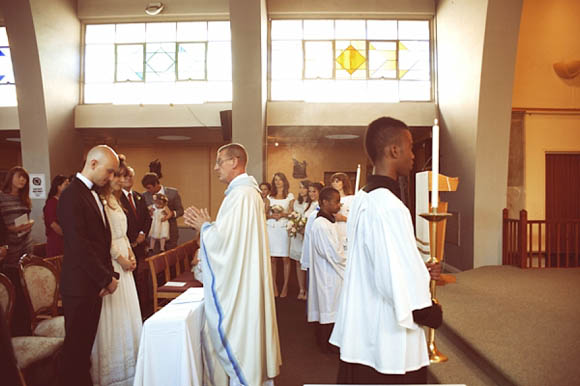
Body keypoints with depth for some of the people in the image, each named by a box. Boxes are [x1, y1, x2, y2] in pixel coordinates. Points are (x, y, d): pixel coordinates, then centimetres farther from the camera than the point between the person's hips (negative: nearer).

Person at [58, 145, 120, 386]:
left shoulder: (93, 194, 12)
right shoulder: (71, 196, -17)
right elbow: (79, 247, -21)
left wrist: (108, 275, 2)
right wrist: (107, 278, -13)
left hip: (93, 285, 8)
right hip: (79, 286, -8)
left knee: (86, 343, 18)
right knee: (76, 346, 5)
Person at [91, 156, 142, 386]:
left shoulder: (114, 198, 15)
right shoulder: (100, 199, -14)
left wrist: (130, 252, 7)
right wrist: (120, 258, -13)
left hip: (123, 260, 9)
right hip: (109, 262, -9)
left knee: (125, 312, 14)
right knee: (111, 313, 0)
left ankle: (126, 362, 27)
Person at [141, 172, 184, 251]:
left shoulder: (173, 192, -1)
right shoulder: (145, 195, 6)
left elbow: (180, 210, 3)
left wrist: (172, 213, -18)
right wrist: (147, 210, -12)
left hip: (170, 234, -1)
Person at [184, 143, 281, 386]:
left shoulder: (239, 194, -20)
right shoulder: (250, 191, 11)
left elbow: (224, 239, -24)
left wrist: (204, 226, -7)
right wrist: (209, 225, 8)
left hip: (237, 280, -10)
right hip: (247, 274, 10)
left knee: (238, 328, 3)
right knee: (250, 323, 19)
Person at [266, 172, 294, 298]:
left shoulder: (290, 196, 9)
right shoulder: (270, 197, 15)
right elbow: (265, 214, 12)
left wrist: (283, 214, -14)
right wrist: (272, 216, -8)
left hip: (284, 228, -2)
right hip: (271, 229, 2)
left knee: (285, 258, -4)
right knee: (272, 259, 0)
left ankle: (285, 287, 2)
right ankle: (274, 286, 8)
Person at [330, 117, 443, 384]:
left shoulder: (361, 200, 5)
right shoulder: (389, 206, -24)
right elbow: (401, 285, -25)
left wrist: (421, 273, 11)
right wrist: (431, 314, -7)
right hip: (389, 342, -9)